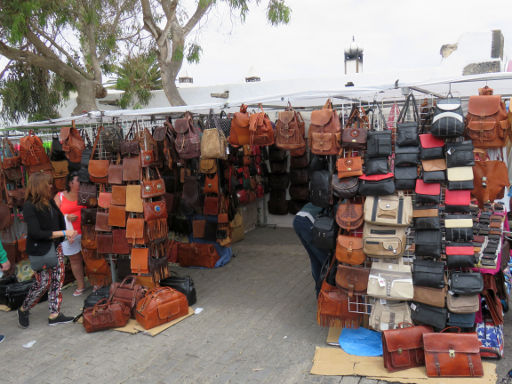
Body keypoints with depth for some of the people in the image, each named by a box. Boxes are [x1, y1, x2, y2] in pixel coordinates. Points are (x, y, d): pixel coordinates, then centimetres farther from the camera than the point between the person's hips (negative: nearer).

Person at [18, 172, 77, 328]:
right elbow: (36, 233, -23)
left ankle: (54, 314, 19)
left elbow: (59, 220, 12)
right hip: (39, 251, -7)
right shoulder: (29, 207, -19)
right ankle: (23, 310, 26)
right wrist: (63, 233, -23)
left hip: (55, 246, 7)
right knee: (44, 282, 0)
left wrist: (68, 234, -6)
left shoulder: (49, 201, 1)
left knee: (57, 279, 8)